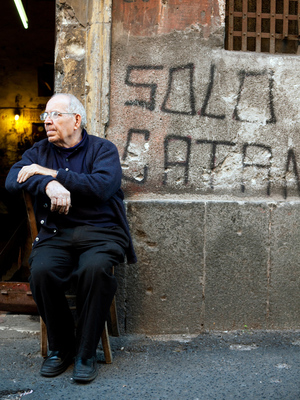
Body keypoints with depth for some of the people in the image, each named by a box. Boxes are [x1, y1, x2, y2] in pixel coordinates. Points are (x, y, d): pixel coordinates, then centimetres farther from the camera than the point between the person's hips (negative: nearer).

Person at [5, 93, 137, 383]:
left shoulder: (103, 149, 6)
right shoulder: (39, 151, 18)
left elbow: (102, 186, -14)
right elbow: (12, 181, 0)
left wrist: (51, 173, -11)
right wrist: (48, 185, -20)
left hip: (100, 231, -2)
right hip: (55, 234, 3)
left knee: (94, 269, -33)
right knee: (41, 271, -28)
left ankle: (85, 354, -14)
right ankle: (60, 348, -4)